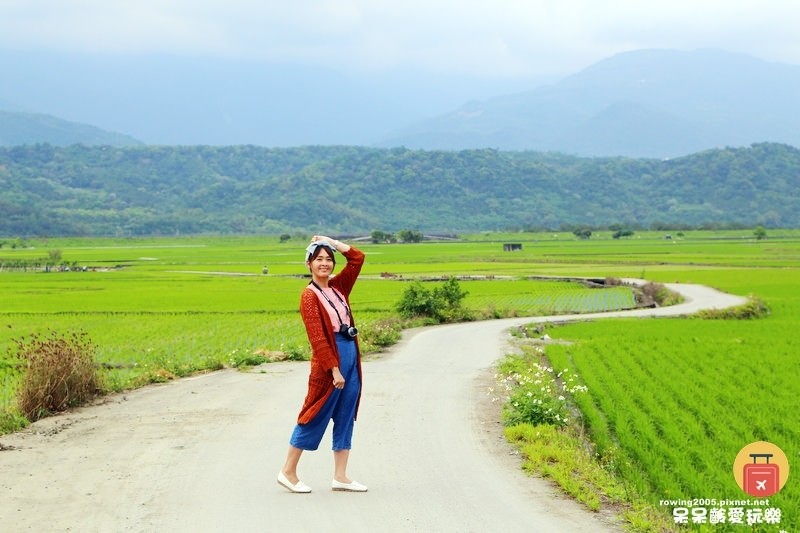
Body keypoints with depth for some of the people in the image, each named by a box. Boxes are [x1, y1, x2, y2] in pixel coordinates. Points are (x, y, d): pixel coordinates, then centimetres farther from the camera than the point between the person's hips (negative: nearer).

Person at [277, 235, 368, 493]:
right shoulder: (309, 295, -11)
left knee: (346, 419, 8)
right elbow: (318, 337, -16)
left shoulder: (338, 287, 10)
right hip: (329, 360, -7)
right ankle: (288, 472, 11)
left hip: (350, 357, 7)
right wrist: (334, 369, -19)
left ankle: (340, 476, 14)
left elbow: (357, 258, 14)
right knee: (316, 417, 0)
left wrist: (332, 243, 7)